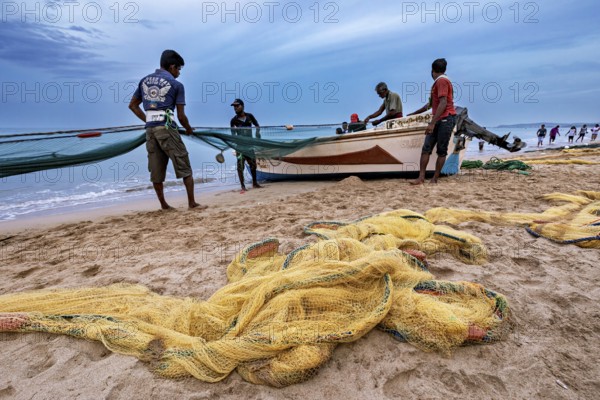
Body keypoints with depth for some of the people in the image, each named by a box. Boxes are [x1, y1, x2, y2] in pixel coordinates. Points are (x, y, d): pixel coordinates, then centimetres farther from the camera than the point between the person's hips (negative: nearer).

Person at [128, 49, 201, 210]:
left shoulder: (144, 80, 17)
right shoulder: (176, 84, 0)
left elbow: (132, 105, 18)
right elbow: (181, 116, -2)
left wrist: (147, 120, 18)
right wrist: (189, 129, 14)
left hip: (150, 129, 6)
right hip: (167, 128, -6)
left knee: (156, 170, 8)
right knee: (184, 166, 0)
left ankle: (163, 204, 14)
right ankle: (192, 203, -1)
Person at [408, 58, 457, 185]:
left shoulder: (442, 81, -9)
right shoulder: (437, 82, 22)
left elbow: (443, 104, -19)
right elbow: (431, 103, 31)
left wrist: (432, 123, -23)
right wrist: (414, 113, 38)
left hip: (446, 119, -9)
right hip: (438, 120, 9)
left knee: (441, 150, -4)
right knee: (426, 148, -2)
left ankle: (434, 179, 1)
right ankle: (421, 177, -4)